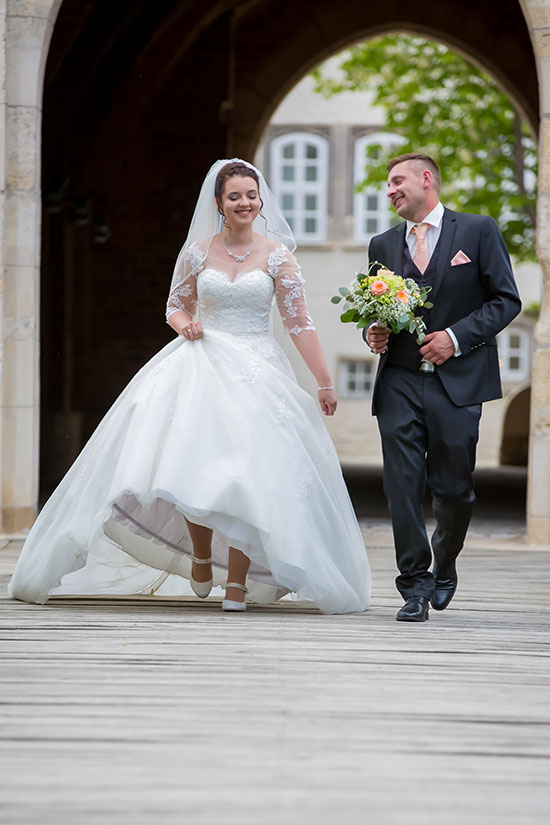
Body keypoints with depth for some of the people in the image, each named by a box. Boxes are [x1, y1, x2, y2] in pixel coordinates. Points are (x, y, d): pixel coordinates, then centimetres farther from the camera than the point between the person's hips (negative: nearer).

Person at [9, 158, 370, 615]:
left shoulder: (276, 255, 1)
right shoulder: (197, 252, 6)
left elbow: (300, 323, 0)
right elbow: (176, 306, 18)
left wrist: (325, 381, -4)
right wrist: (185, 324, -6)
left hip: (256, 372, -1)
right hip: (202, 366, 1)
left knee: (247, 473, -9)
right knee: (191, 465, -13)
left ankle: (237, 580, 1)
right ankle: (201, 555, 15)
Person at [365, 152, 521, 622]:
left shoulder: (478, 231, 2)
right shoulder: (383, 246, 14)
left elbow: (506, 300, 0)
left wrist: (456, 336, -12)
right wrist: (373, 333, -1)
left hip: (457, 382, -3)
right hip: (399, 384, 3)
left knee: (453, 488, 4)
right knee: (403, 487, -7)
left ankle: (444, 566, 29)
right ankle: (415, 587, -1)